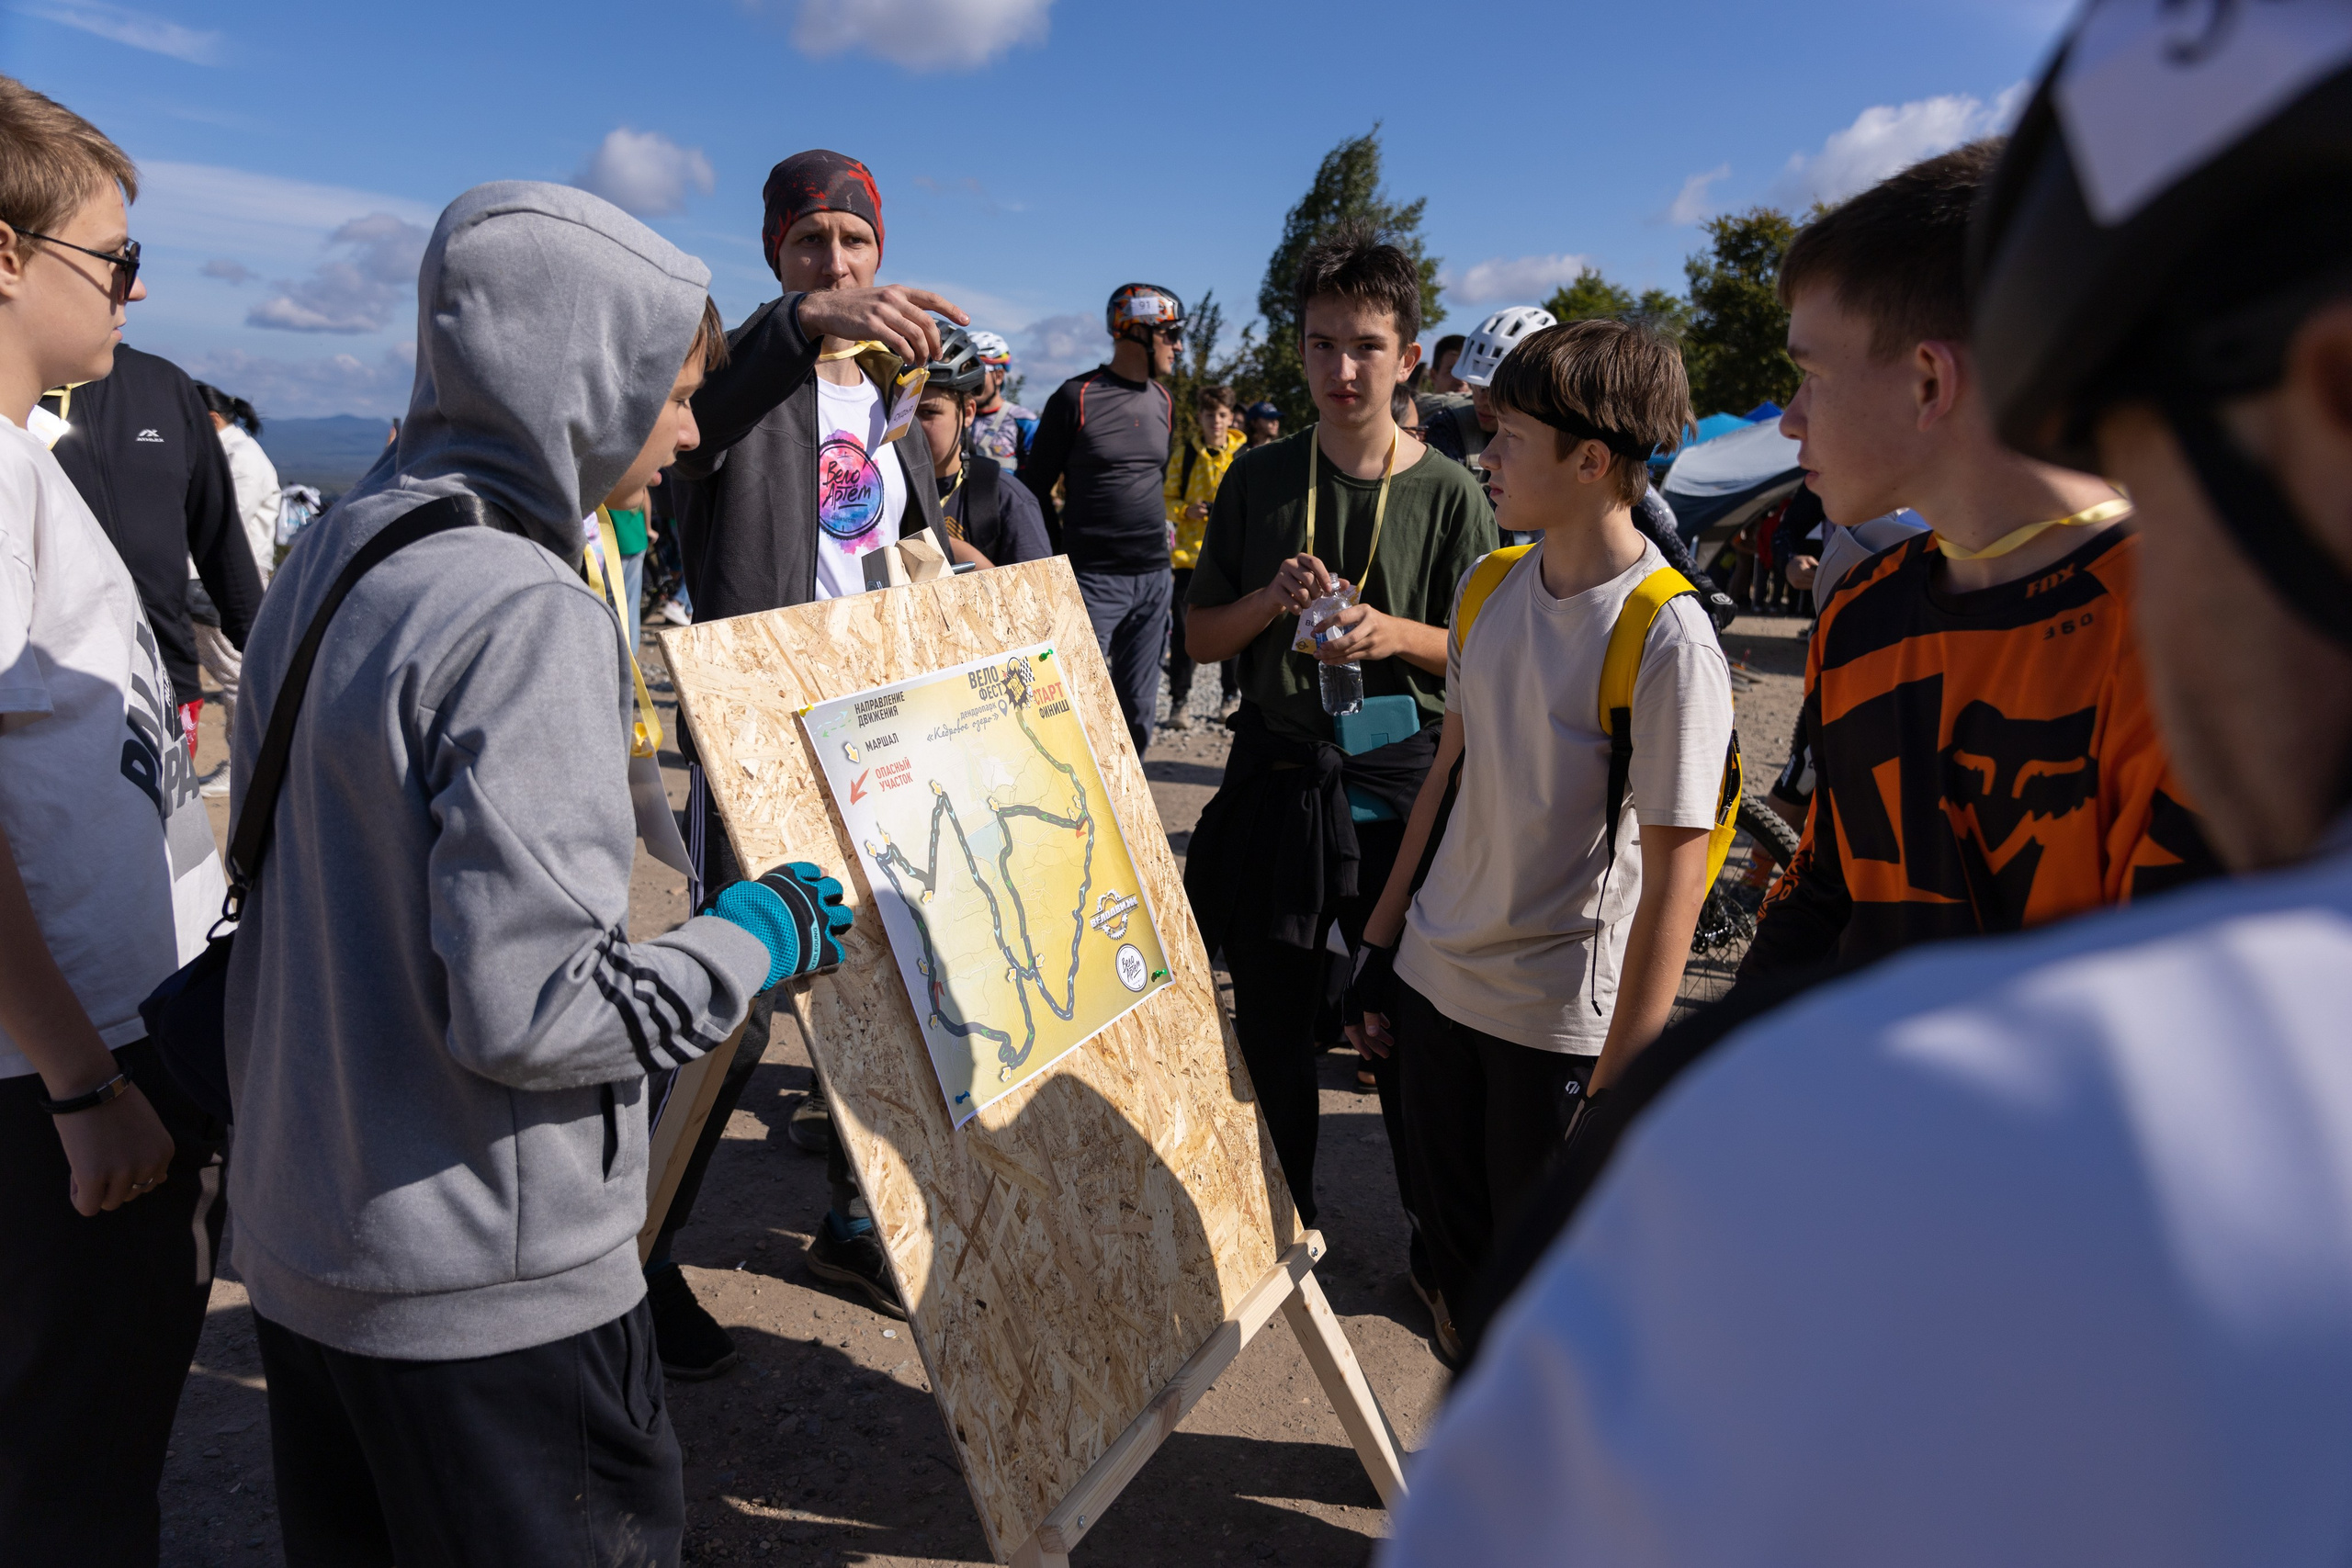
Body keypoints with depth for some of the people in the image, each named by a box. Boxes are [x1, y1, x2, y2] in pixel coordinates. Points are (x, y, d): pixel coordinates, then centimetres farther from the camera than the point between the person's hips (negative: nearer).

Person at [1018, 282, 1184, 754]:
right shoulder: (1076, 397, -5)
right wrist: (1063, 551, 1)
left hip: (1152, 577, 6)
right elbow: (1035, 484, 0)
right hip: (1093, 578, -6)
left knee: (1139, 710, 8)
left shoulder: (1163, 403, 13)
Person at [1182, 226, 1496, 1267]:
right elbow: (1199, 638, 7)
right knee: (1272, 1020, 12)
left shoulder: (1447, 494, -2)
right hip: (1274, 781, 2)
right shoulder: (1259, 478, 4)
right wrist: (1269, 600, -12)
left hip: (1404, 786, -2)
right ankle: (1281, 1226, 33)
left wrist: (1394, 634, -15)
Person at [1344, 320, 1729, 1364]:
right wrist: (1383, 936, 13)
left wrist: (1625, 1079, -17)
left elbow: (1675, 866, -17)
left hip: (1563, 1016, -6)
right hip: (1438, 978, 6)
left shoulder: (1665, 633, -18)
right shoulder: (1488, 588, 3)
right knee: (1452, 1239, 20)